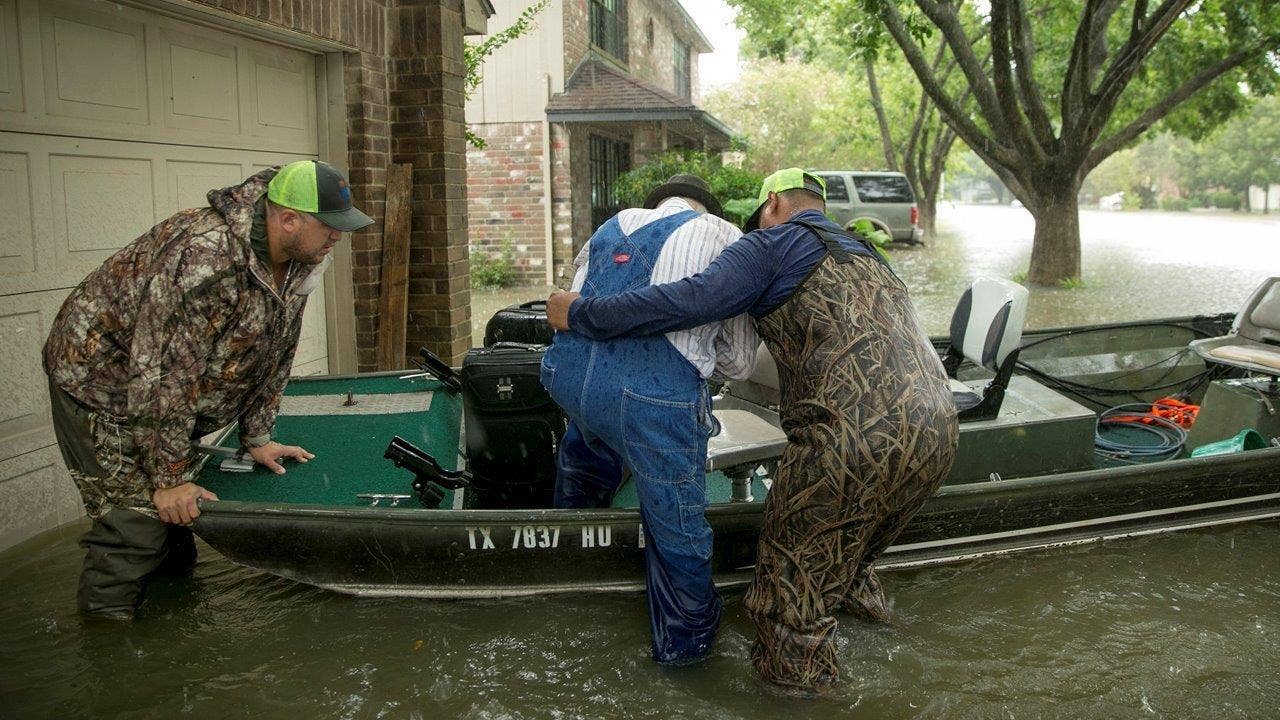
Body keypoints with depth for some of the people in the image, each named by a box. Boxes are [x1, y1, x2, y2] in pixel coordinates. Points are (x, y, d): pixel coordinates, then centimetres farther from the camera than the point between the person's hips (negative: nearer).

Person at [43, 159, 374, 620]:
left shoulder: (298, 261, -7)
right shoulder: (207, 257, -36)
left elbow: (275, 353, 5)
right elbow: (164, 374, -34)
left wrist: (256, 437, 6)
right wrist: (170, 478, -28)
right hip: (98, 379, -8)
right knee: (142, 508, -10)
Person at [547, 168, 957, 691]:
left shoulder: (775, 243, 2)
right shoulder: (865, 255, 27)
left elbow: (689, 301, -12)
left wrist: (582, 314, -4)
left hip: (860, 440, -8)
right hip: (938, 433, 8)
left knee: (794, 550, 14)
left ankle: (798, 664, 32)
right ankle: (856, 590, 58)